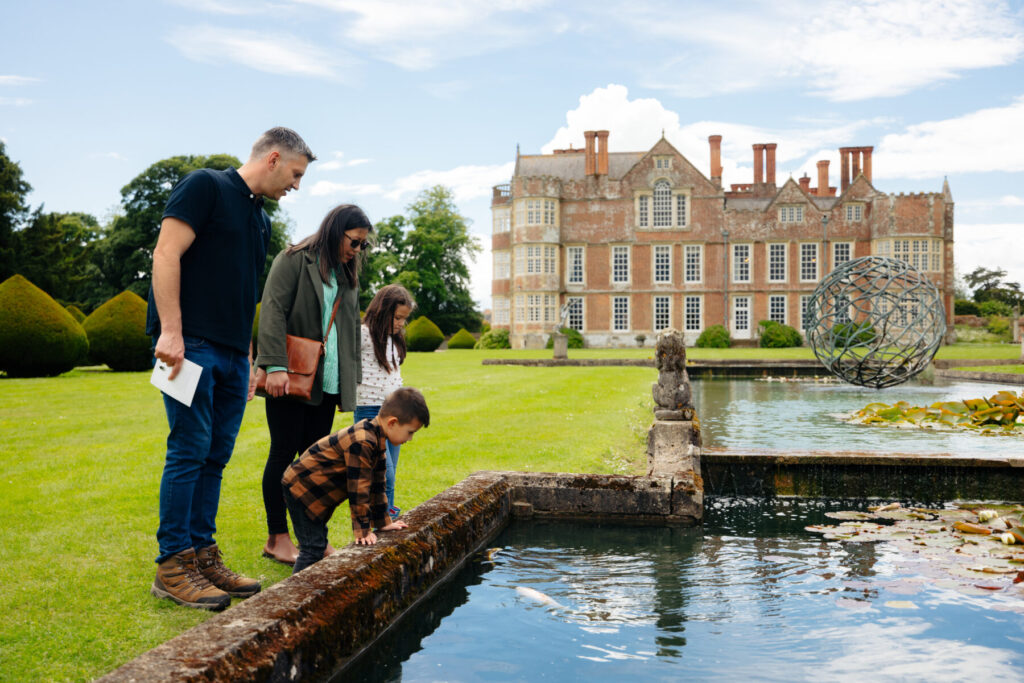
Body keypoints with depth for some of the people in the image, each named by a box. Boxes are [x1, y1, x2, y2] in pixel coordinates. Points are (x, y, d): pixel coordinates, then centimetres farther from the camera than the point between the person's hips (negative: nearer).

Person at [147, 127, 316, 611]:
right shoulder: (206, 186, -2)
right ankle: (172, 565, -1)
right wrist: (170, 331, -19)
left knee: (215, 456, 8)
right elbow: (166, 254, -12)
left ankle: (202, 555, 15)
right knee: (190, 450, -8)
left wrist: (248, 360, 21)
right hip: (191, 345, -8)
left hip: (231, 354, 8)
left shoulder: (260, 219, 22)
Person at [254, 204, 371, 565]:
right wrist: (276, 366, -20)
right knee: (284, 454, -2)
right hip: (291, 379, -6)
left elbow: (351, 329, 22)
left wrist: (351, 380, 16)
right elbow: (273, 312, -10)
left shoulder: (347, 274, 19)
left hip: (327, 382, 6)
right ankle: (277, 538, 6)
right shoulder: (294, 260, -1)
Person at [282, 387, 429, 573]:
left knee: (318, 543, 15)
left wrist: (383, 522, 17)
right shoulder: (362, 443, -28)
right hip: (300, 489, -10)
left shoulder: (376, 437, 5)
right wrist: (362, 530, -17)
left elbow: (376, 482, 13)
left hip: (315, 492, 10)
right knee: (313, 548, -12)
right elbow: (358, 488, -25)